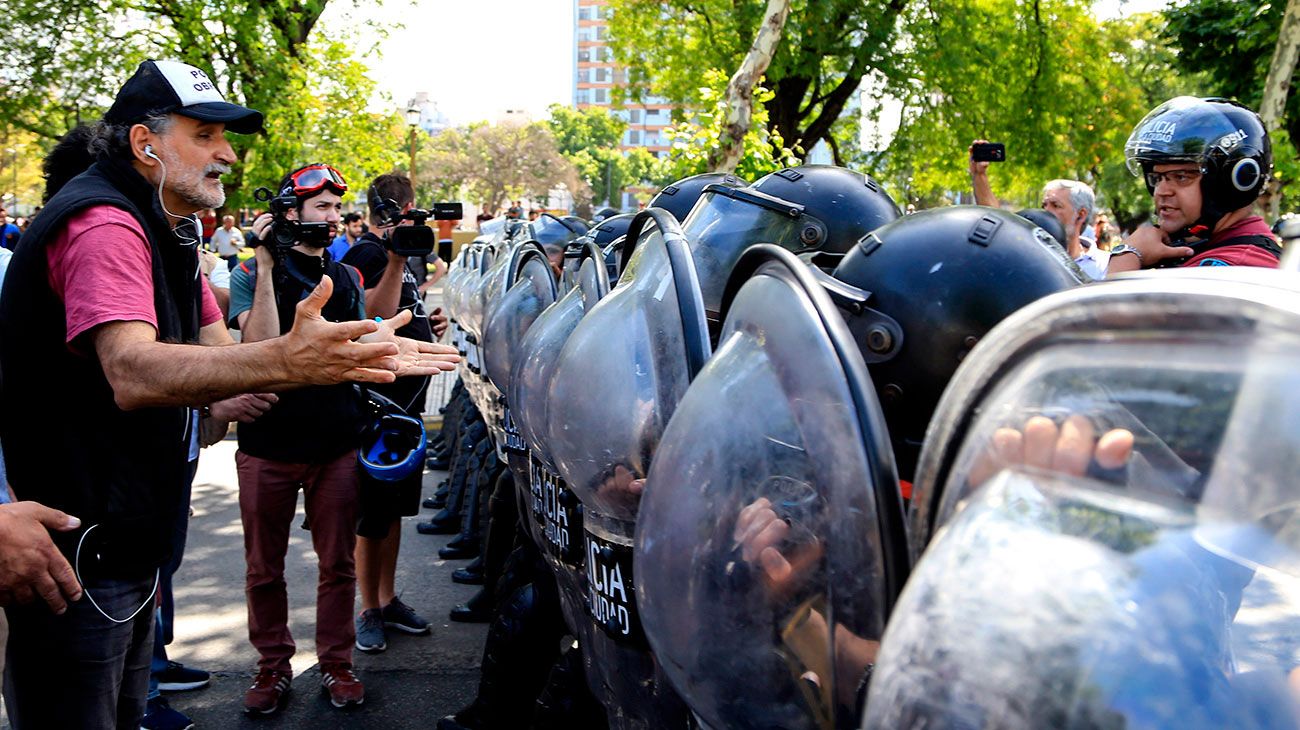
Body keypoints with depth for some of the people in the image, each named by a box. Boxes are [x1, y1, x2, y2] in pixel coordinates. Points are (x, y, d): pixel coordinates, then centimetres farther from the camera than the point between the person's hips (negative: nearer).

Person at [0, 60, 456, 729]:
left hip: (127, 544, 10)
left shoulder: (166, 233, 15)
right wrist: (285, 361, -50)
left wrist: (356, 358, -3)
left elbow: (224, 358, 9)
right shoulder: (104, 223, -19)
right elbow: (133, 373, -36)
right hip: (74, 547, -10)